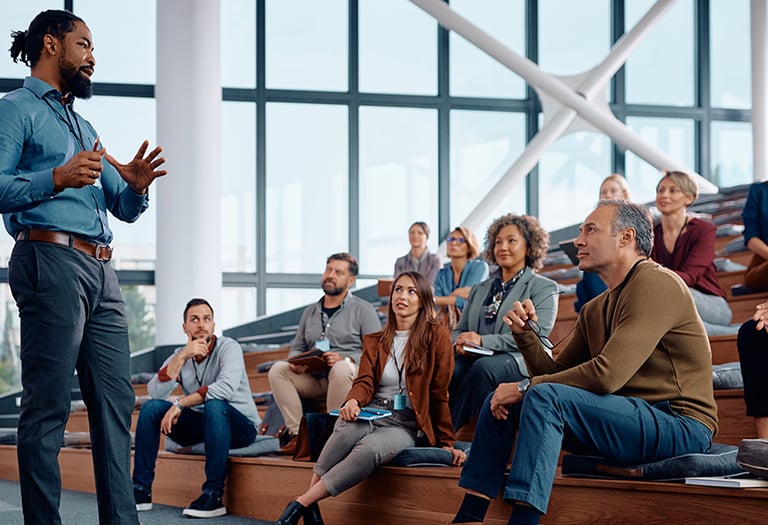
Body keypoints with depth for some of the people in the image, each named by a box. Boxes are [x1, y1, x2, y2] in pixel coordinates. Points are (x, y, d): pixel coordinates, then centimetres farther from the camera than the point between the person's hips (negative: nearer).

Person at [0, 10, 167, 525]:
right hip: (51, 260, -8)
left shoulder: (84, 127, 29)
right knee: (48, 407, -10)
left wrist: (136, 186, 3)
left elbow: (125, 208, 25)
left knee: (116, 401, 2)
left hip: (101, 270, 8)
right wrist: (57, 178, -24)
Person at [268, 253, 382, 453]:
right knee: (277, 369, -19)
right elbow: (297, 347, 25)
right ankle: (296, 433, -23)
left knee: (341, 369, -39)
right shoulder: (310, 312, 23)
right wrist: (296, 361, 0)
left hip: (348, 375, -5)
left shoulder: (363, 309, 5)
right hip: (313, 378, 5)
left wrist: (345, 358, -20)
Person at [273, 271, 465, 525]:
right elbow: (365, 382, 2)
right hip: (372, 415, 3)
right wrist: (353, 402, -21)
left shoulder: (436, 336, 3)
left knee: (369, 448, -36)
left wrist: (446, 442, 3)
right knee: (349, 428, -35)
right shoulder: (374, 341, 17)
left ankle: (300, 504, -34)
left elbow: (440, 393, 2)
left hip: (407, 425, -3)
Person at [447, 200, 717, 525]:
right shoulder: (594, 310, 17)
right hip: (634, 419, 9)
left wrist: (525, 388, -14)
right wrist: (525, 334, -1)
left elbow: (607, 375, -22)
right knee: (499, 400, 7)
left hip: (679, 427, -9)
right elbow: (554, 374, 17)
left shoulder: (656, 284, -12)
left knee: (544, 397, -28)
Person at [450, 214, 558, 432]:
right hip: (473, 358, 4)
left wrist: (484, 341, -16)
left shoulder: (544, 287, 9)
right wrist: (459, 343, -2)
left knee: (483, 367, -38)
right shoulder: (480, 289, 29)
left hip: (518, 360, -4)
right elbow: (460, 329, 26)